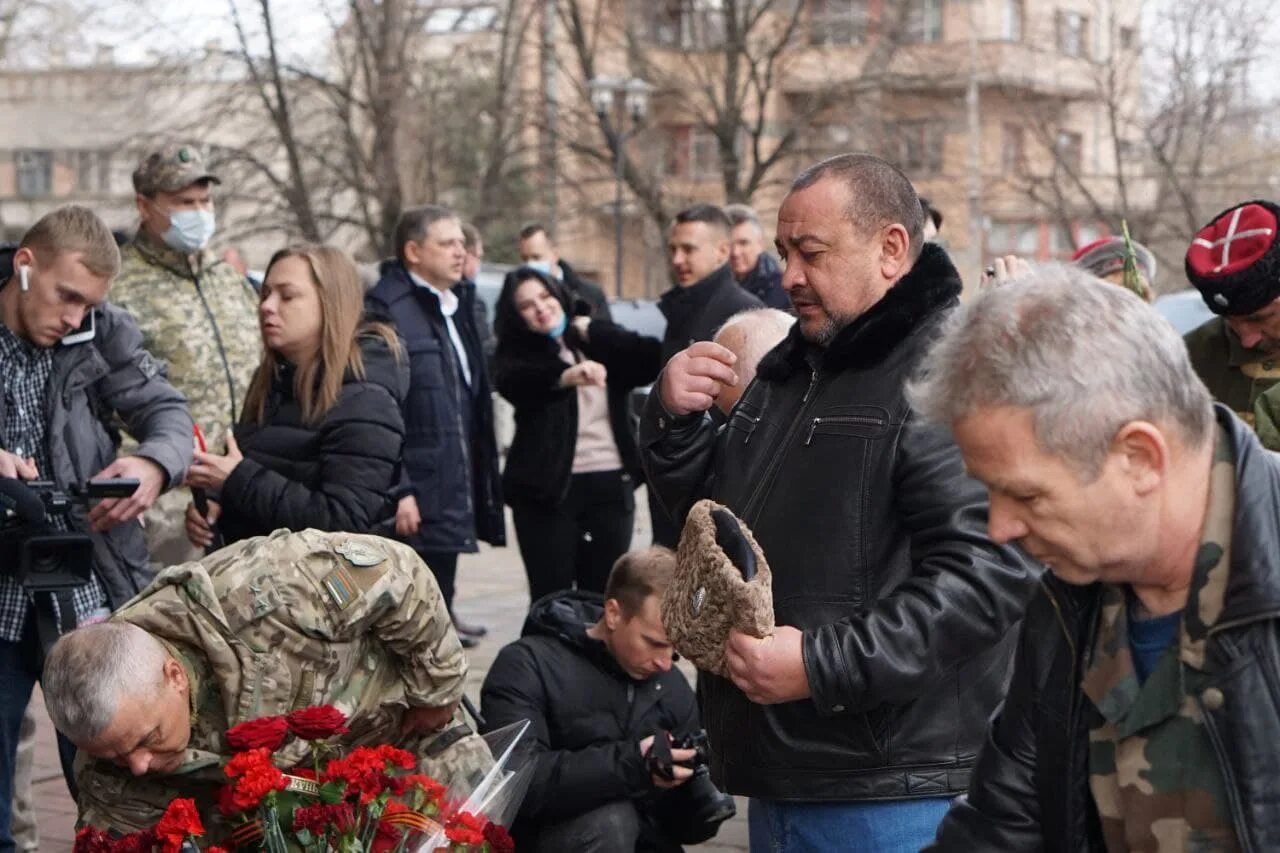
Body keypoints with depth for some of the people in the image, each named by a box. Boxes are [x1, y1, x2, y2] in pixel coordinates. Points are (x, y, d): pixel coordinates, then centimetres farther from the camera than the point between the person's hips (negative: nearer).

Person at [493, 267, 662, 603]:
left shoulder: (600, 342, 12)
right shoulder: (516, 353, 3)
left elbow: (652, 358, -4)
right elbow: (513, 382, -21)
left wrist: (592, 332, -7)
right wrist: (566, 375, -40)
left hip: (611, 485, 2)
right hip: (549, 487, -2)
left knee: (603, 595, 2)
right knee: (551, 598, -3)